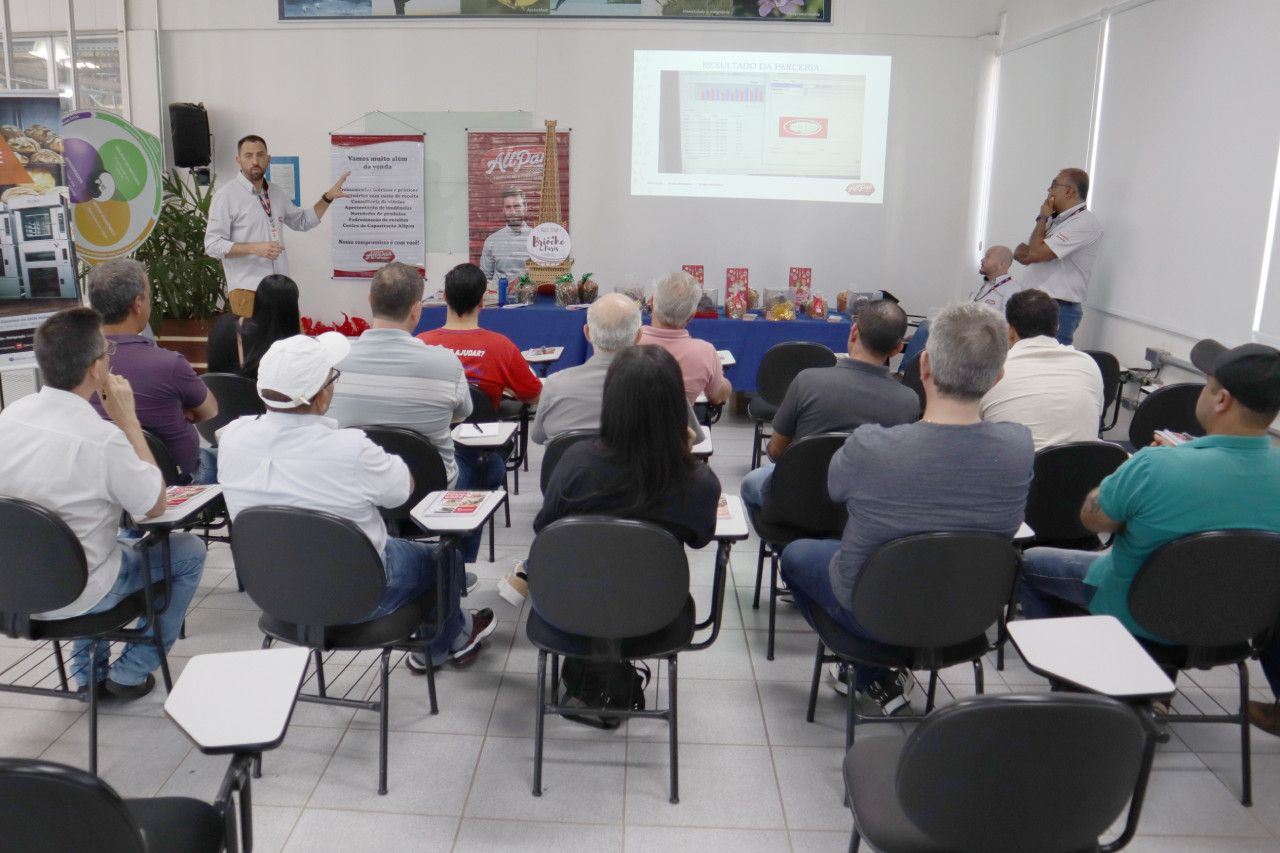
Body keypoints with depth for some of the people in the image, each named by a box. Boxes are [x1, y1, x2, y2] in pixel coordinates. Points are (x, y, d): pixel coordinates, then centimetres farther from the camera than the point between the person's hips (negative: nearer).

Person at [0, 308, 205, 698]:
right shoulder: (102, 438, -29)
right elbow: (155, 505, -12)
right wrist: (127, 418, -13)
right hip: (71, 596, -7)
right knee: (189, 551, 13)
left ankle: (88, 671, 39)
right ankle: (130, 674, 21)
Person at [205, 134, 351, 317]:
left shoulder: (277, 193, 13)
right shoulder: (226, 195, -6)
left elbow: (302, 221, 28)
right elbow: (213, 245, -9)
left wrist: (328, 197, 17)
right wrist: (255, 248, -19)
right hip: (247, 290, -6)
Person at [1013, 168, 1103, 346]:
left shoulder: (1085, 222, -12)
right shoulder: (1054, 220, 17)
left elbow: (1036, 253, -18)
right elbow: (1019, 253, 17)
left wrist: (1042, 218, -3)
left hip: (1058, 310, -8)